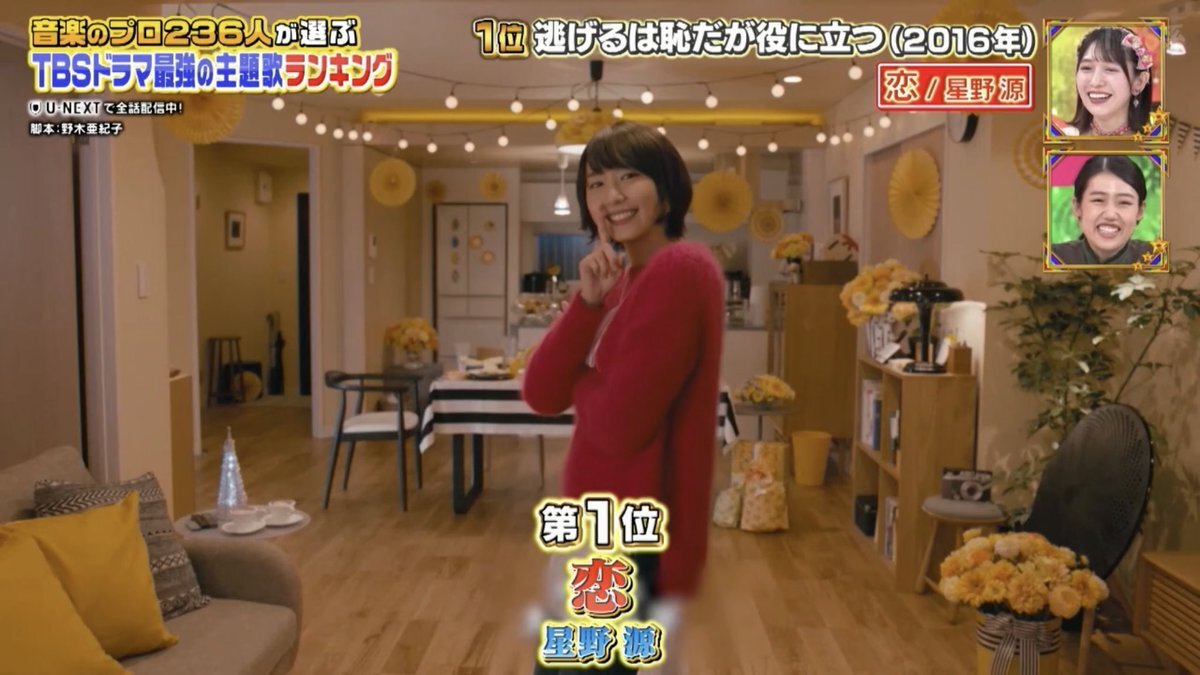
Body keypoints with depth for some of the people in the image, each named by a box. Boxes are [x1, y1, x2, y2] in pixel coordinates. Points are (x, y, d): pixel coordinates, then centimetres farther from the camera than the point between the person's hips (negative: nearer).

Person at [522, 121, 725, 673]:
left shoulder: (681, 270, -19)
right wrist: (587, 302, -12)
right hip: (603, 525, 9)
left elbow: (620, 425, -25)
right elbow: (540, 396, 0)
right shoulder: (622, 279, 10)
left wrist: (577, 380, -4)